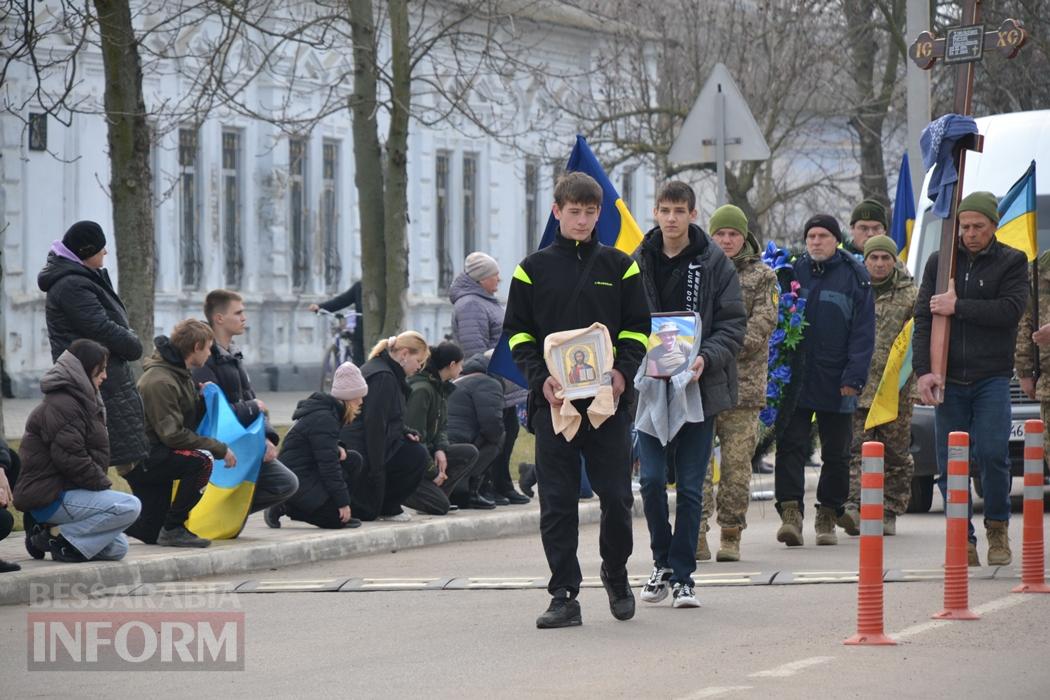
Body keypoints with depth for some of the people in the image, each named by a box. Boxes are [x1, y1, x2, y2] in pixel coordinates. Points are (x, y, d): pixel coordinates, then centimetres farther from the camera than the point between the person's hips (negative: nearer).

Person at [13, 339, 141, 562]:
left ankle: (55, 533, 6)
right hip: (50, 497, -11)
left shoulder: (84, 401, 19)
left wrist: (102, 484, 6)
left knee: (117, 548, 7)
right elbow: (69, 457, -22)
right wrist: (103, 485, -14)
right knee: (130, 506, -22)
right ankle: (59, 536, -16)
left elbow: (94, 454, 22)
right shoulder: (61, 405, -15)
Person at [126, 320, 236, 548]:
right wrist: (219, 449, -23)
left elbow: (191, 420, 15)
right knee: (200, 461, -31)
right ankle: (173, 529, -22)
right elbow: (172, 434, -26)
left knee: (149, 533, 11)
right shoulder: (160, 382, -22)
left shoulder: (181, 375, 11)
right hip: (142, 459, -10)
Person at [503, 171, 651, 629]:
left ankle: (615, 573, 25)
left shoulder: (619, 266, 8)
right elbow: (518, 333, 6)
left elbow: (638, 328, 7)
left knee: (616, 496, 0)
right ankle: (564, 595, 2)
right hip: (553, 401, 0)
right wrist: (540, 378, -10)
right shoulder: (533, 269, 7)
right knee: (557, 502, -2)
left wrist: (622, 371, -11)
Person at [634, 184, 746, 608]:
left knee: (690, 487, 1)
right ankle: (663, 562, 17)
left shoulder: (715, 264, -1)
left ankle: (682, 575, 8)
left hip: (700, 387, -1)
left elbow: (733, 325, -2)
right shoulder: (639, 263, 5)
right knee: (652, 480, -3)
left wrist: (705, 359, -18)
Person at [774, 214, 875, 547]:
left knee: (836, 454, 8)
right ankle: (791, 513, -14)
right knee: (791, 447, -9)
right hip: (795, 379, 1)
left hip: (836, 382, -1)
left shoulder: (854, 276, -1)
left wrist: (854, 376, -12)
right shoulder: (792, 271, 5)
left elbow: (863, 331, -3)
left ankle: (828, 518, 19)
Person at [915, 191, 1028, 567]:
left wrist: (958, 307, -14)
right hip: (948, 380, 2)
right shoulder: (940, 262, 10)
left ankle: (997, 525, 10)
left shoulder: (1012, 262, 4)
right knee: (950, 464, -1)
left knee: (991, 454, -14)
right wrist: (924, 370, -8)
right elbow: (923, 317, 4)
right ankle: (963, 541, 7)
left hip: (992, 379, -2)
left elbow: (1011, 310, -11)